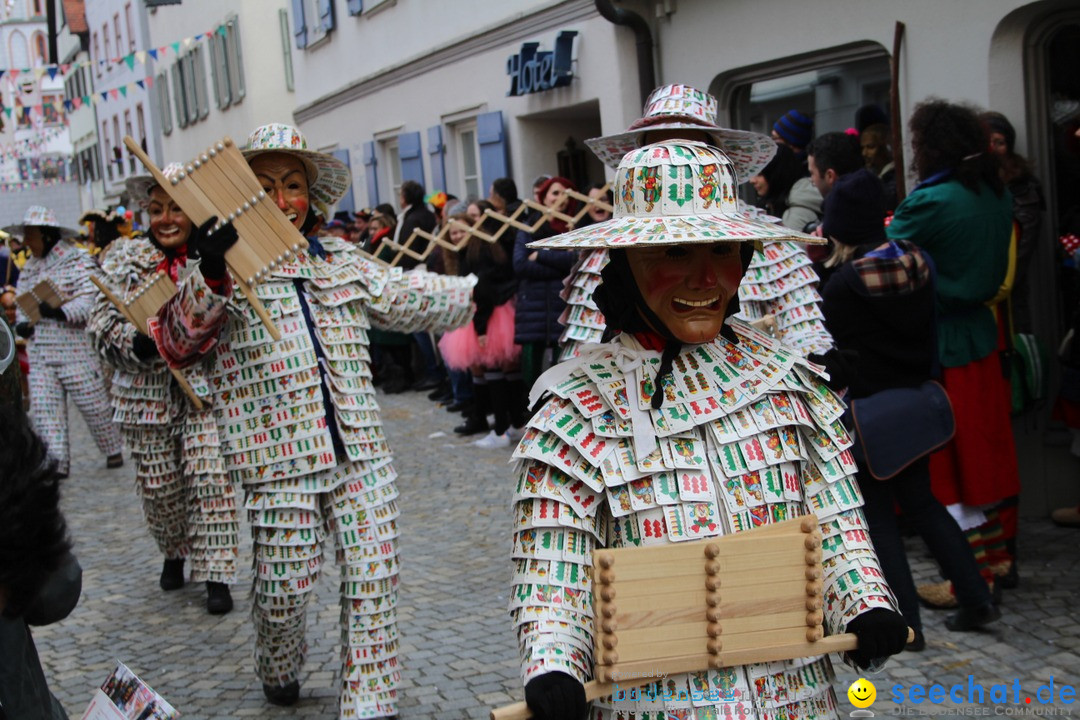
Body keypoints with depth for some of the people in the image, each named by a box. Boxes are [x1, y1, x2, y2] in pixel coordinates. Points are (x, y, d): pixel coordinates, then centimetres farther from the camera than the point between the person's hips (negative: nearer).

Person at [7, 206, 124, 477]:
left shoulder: (77, 260, -6)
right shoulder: (29, 267, 15)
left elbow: (90, 301, -17)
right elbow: (21, 303, 16)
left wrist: (59, 312, -32)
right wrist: (21, 324, -6)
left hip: (76, 350, -6)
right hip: (39, 353, 6)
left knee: (93, 404, 3)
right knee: (43, 408, -1)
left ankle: (113, 451, 21)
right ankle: (57, 463, 4)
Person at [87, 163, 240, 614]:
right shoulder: (125, 259, 3)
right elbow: (102, 320, -1)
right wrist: (136, 343, -20)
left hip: (205, 384, -2)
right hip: (147, 391, 2)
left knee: (209, 476, -10)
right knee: (157, 484, 10)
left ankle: (216, 575, 1)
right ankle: (174, 554, 37)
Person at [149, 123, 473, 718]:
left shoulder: (342, 262, 14)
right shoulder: (225, 272, -2)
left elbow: (404, 299, 25)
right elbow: (177, 343, -17)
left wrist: (476, 291, 20)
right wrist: (211, 277, -33)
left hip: (358, 448, 4)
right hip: (278, 456, -4)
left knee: (373, 574, 3)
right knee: (286, 581, 5)